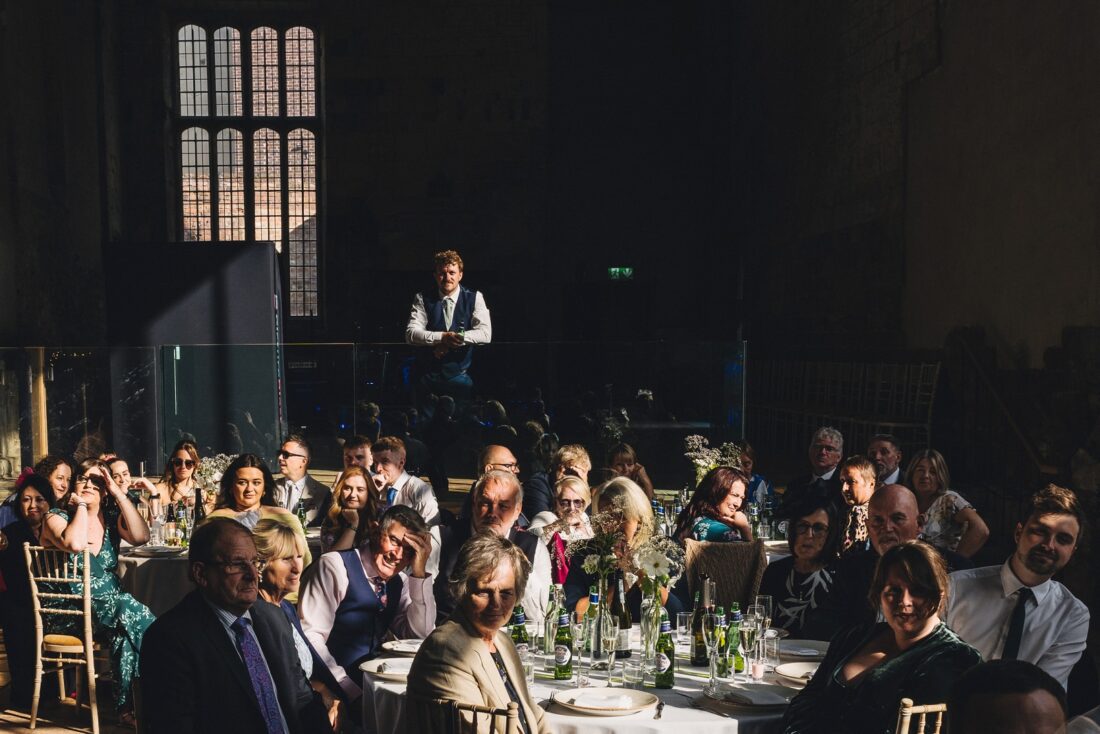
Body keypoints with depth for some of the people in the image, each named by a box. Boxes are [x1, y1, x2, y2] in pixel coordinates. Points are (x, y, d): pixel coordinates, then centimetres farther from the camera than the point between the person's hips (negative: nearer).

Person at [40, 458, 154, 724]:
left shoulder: (112, 517, 10)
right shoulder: (57, 517, -2)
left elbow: (141, 537, -11)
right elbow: (75, 544, -26)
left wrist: (119, 493, -9)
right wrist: (81, 505, -11)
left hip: (111, 606, 4)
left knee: (127, 630, -28)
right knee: (132, 611, -28)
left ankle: (127, 704, -18)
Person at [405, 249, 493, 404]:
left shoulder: (475, 298, -1)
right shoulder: (422, 299, 1)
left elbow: (485, 334, -14)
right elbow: (411, 334, -10)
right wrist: (442, 337, -25)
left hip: (462, 378, 0)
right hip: (430, 378, 1)